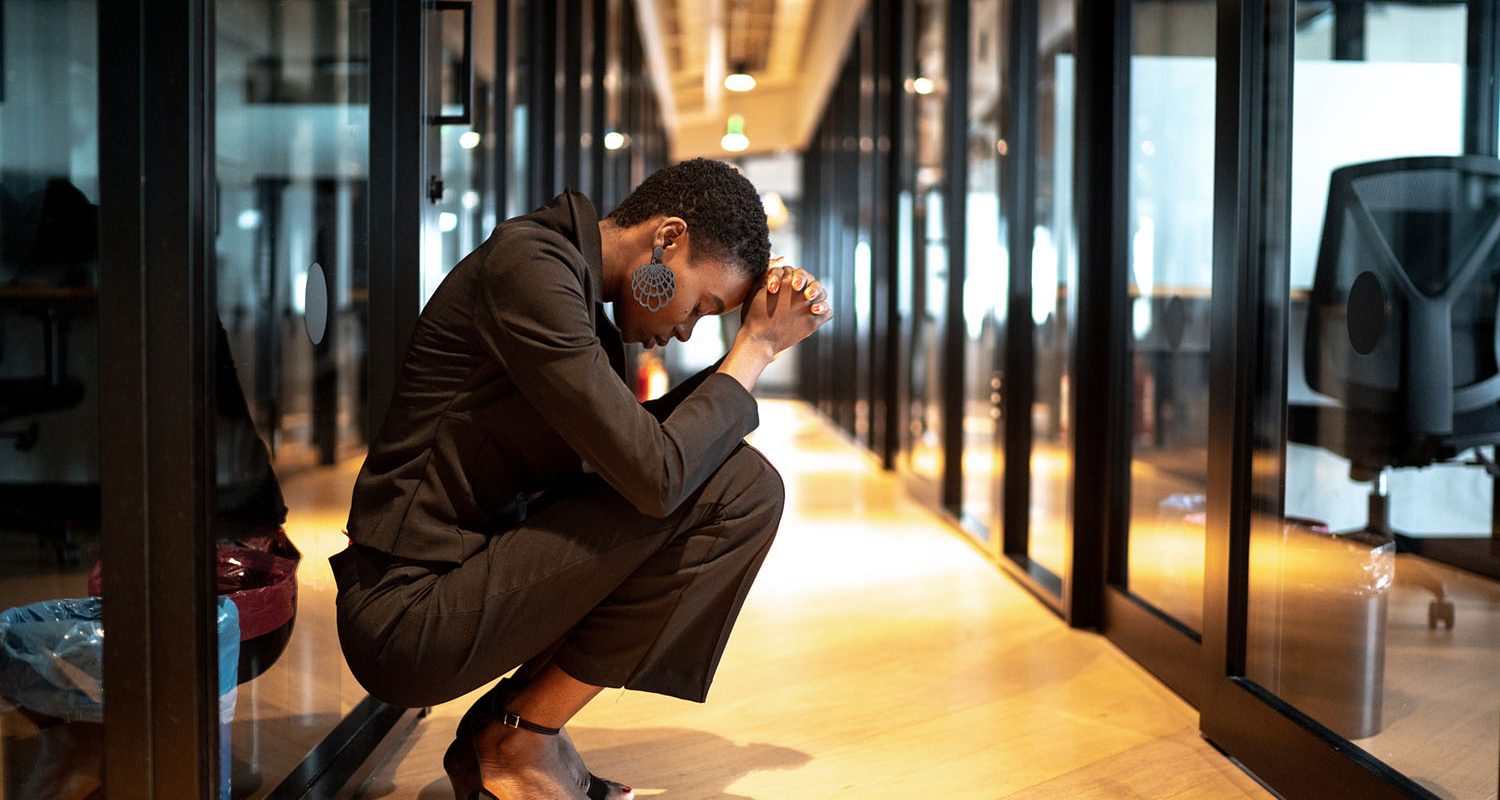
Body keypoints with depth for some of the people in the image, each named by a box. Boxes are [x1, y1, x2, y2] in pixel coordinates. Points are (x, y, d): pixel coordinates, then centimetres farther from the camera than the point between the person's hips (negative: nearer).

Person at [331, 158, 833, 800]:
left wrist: (760, 338, 9)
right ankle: (523, 742, -3)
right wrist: (756, 347, -8)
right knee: (736, 489, -15)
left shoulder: (580, 291, 14)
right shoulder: (529, 266, -17)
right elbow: (655, 474, -23)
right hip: (409, 620, -10)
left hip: (463, 588, 10)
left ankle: (505, 727, 9)